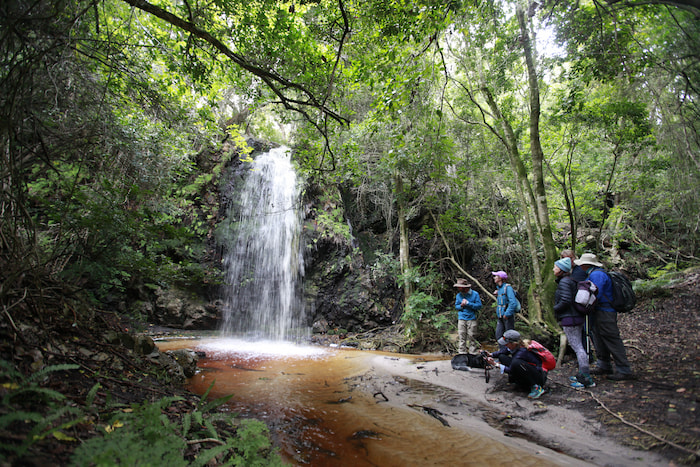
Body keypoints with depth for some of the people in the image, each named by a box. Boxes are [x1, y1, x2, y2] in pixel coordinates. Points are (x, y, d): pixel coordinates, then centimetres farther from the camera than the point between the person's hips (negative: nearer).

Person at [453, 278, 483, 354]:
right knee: (462, 337, 2)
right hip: (461, 319, 2)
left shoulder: (475, 294, -3)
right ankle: (462, 353, 9)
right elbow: (456, 306, 15)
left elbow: (479, 306, -6)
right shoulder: (459, 295, 7)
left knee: (471, 336, 0)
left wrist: (468, 303, -14)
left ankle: (473, 352, 12)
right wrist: (461, 306, -8)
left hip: (471, 319, -2)